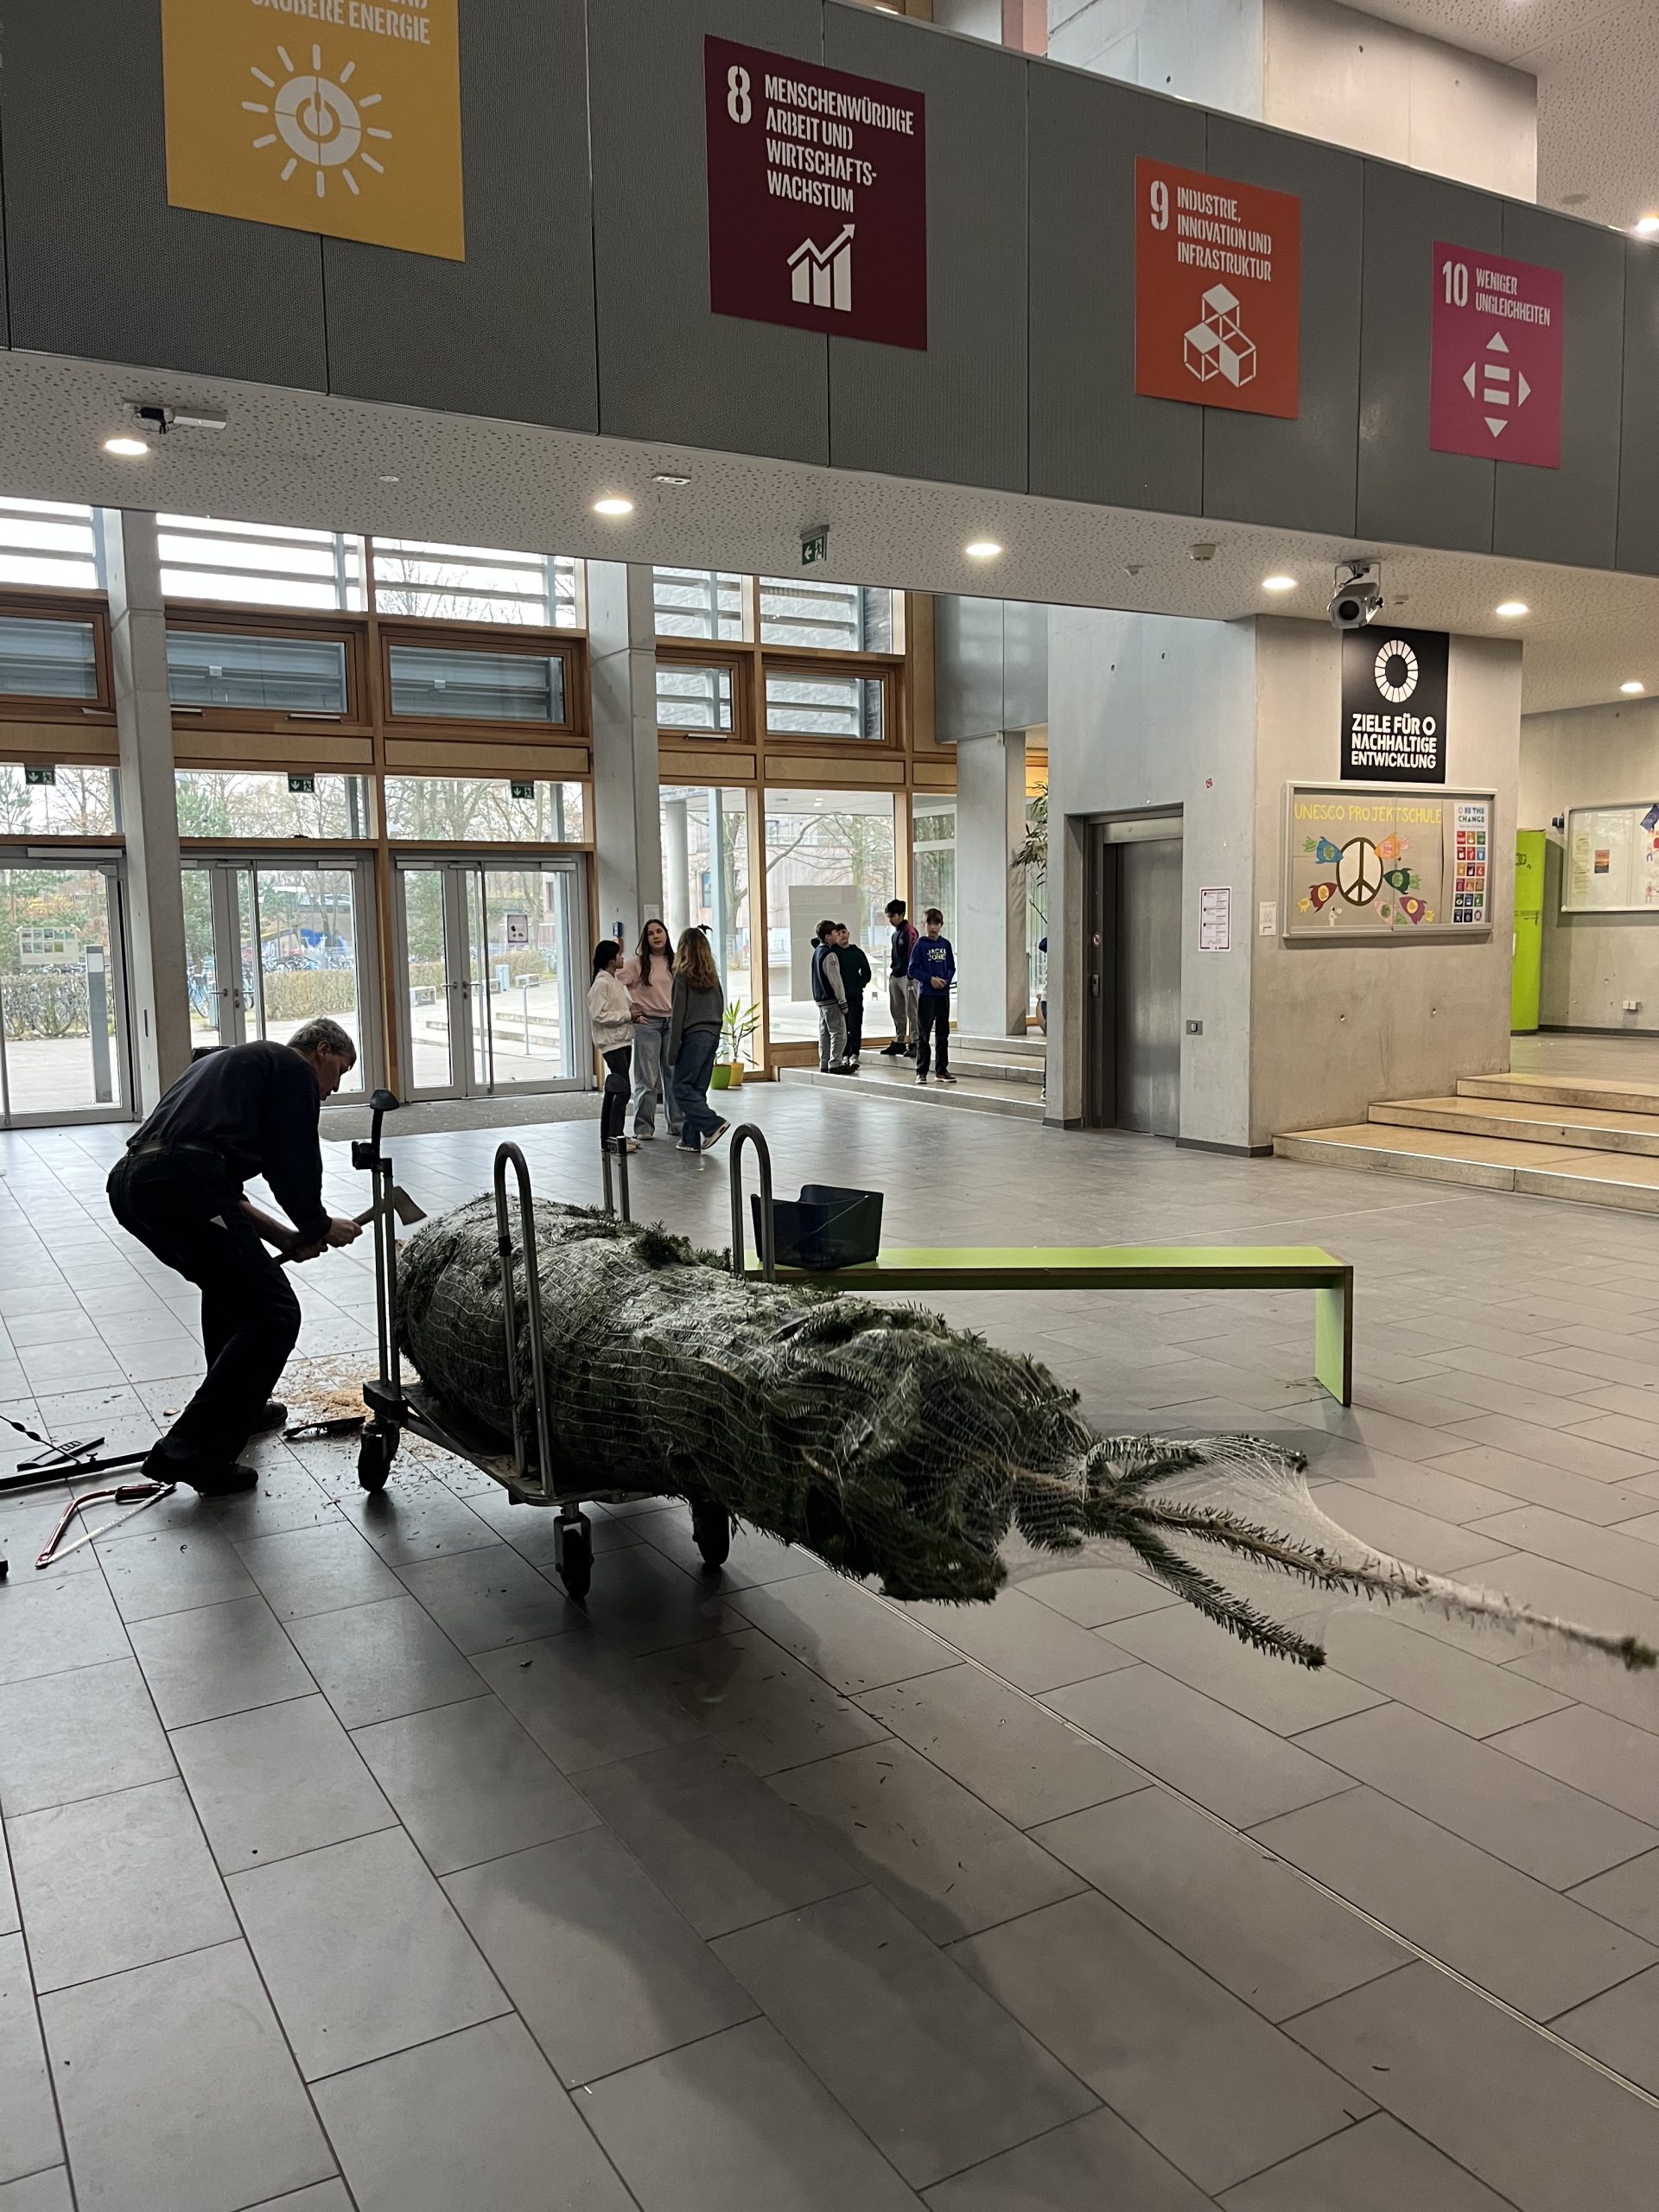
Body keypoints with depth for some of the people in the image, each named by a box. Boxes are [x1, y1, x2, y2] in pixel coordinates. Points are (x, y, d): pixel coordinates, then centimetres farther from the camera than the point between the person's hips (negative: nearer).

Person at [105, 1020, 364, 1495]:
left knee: (229, 1285, 32)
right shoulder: (295, 1068, 9)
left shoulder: (239, 1061, 35)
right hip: (180, 1185, -10)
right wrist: (320, 1227, 18)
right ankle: (192, 1451, -7)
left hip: (128, 1179, 10)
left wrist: (283, 1236, 26)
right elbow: (292, 1164, 0)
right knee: (272, 1315, -5)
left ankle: (239, 1406, 41)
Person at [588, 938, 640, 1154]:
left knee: (617, 1090, 12)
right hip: (611, 1043, -9)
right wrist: (628, 1015, -16)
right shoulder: (601, 983, -14)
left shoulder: (617, 981, 15)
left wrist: (633, 1009, 8)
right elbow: (599, 1015, -20)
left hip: (623, 1040, 9)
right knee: (622, 1089, -12)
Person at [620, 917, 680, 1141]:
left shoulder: (675, 963, 8)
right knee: (647, 1079, -3)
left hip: (672, 1023, 4)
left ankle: (676, 1123, 18)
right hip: (647, 1024, -4)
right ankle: (643, 1128, 3)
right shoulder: (637, 963, -3)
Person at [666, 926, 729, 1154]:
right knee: (698, 1089, 9)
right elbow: (721, 1006, 14)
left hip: (693, 1036, -7)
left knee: (682, 1087, 0)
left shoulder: (683, 976, -9)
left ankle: (713, 1125, -12)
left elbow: (679, 1014, -11)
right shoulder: (712, 975, 9)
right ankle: (691, 1139, 10)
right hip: (712, 1035, 7)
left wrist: (673, 1050, -8)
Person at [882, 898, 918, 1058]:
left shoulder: (909, 931, -11)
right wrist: (892, 974, 18)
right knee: (897, 1012, 12)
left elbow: (912, 954, -16)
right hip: (895, 977, 9)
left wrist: (910, 976, -19)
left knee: (911, 1011, -7)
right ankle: (899, 1042, 19)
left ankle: (915, 1043, -5)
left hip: (907, 977, -9)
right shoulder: (895, 933, 17)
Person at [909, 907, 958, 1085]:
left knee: (943, 1033, 9)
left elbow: (951, 967, 12)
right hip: (926, 994, -4)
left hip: (943, 994, 4)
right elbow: (913, 969, -6)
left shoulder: (946, 944, 7)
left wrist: (947, 980, -7)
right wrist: (930, 979, -15)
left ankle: (942, 1070, 17)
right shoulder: (920, 944, -4)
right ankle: (921, 1071, 3)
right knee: (923, 1034, -1)